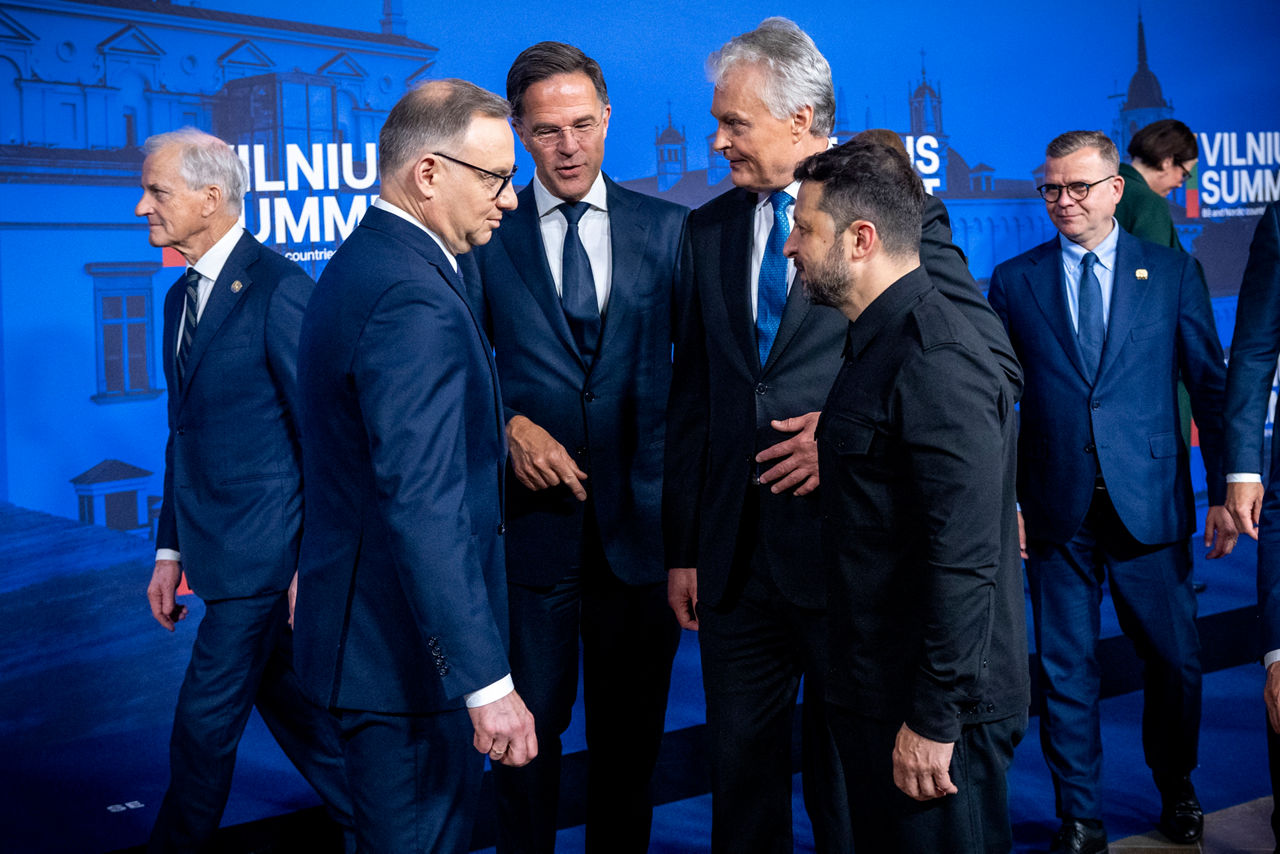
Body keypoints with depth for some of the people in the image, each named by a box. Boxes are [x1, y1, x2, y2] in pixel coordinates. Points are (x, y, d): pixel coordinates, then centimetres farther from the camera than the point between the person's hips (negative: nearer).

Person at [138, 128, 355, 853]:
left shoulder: (280, 289, -17)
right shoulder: (183, 298, 12)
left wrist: (314, 566, -17)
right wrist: (171, 549, 15)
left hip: (266, 551, -9)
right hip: (219, 545, 9)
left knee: (205, 723, 0)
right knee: (286, 700, 18)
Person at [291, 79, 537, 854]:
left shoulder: (362, 263, 12)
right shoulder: (416, 302, -22)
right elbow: (424, 508, -28)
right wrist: (486, 681, -28)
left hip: (365, 621, 11)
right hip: (406, 651, -11)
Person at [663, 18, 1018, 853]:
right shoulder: (711, 228, 10)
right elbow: (692, 398, 11)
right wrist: (682, 548, 8)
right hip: (735, 556, 4)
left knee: (852, 774, 10)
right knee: (741, 767, 13)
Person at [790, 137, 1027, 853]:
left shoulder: (938, 363, -22)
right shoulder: (881, 343, 11)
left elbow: (964, 562, -26)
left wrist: (932, 720, -24)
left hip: (935, 712, -10)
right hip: (877, 693, 10)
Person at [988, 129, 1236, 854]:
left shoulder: (1174, 272, 4)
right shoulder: (1014, 281, 5)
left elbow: (1212, 385, 4)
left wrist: (1224, 490, -1)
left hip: (1149, 503, 0)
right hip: (1056, 513, 0)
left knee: (1176, 662, 8)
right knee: (1067, 671, 7)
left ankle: (1177, 793, 33)